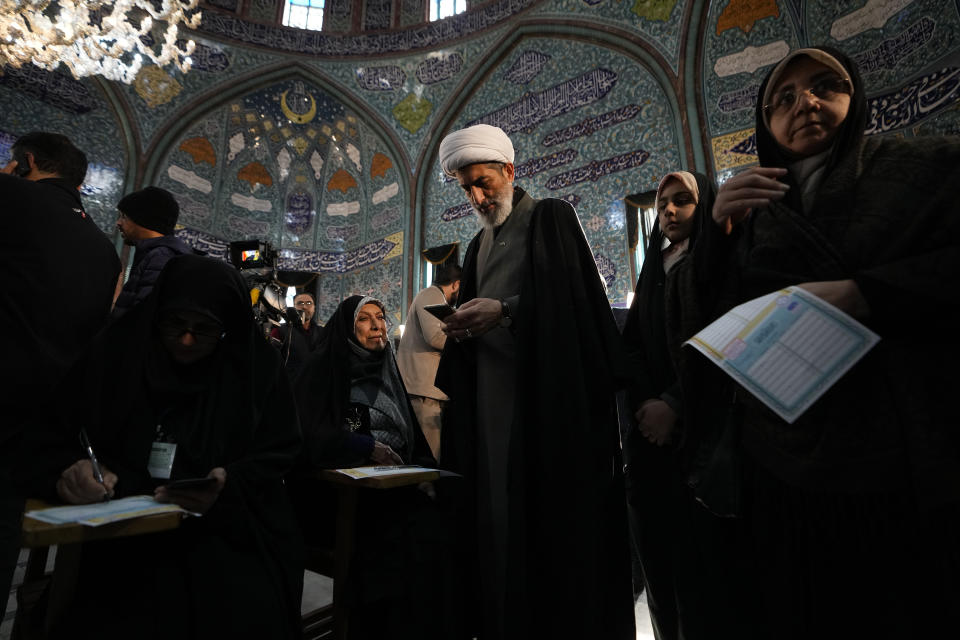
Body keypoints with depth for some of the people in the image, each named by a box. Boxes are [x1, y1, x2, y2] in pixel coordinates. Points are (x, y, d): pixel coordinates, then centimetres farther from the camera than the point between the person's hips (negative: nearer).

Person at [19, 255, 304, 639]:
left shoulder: (257, 369, -2)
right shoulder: (115, 352, 1)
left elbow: (275, 456, -2)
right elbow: (51, 432, 2)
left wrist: (228, 489, -22)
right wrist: (66, 470, -21)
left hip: (229, 532, 0)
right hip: (126, 532, 1)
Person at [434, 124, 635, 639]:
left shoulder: (550, 217, 3)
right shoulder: (478, 246, 22)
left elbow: (573, 296, -10)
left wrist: (504, 311, -18)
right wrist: (462, 328, -1)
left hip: (550, 393, -5)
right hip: (492, 396, 6)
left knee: (556, 512, -2)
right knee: (498, 514, 5)